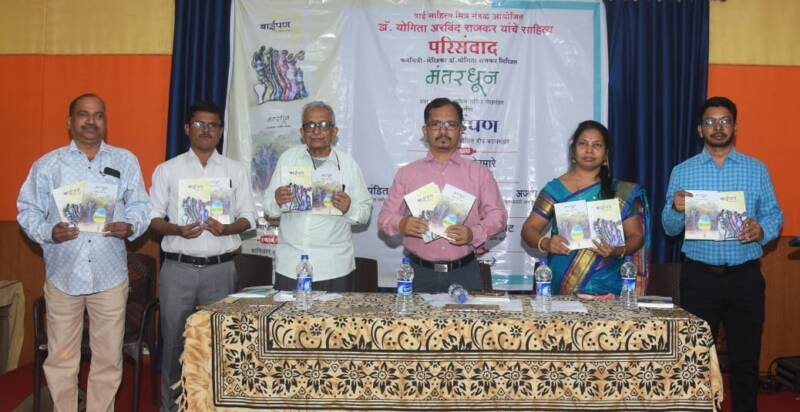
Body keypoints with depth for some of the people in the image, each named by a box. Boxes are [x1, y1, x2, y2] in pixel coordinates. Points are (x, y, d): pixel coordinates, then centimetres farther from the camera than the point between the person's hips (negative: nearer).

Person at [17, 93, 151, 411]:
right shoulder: (47, 164, 5)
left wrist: (130, 226, -14)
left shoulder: (126, 161, 8)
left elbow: (140, 206, 7)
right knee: (60, 360, 8)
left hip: (110, 276, 1)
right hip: (63, 275, 0)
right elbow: (27, 210, 5)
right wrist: (49, 232, -14)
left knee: (108, 359, 7)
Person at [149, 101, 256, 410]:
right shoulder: (167, 170, 6)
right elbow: (153, 218, 4)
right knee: (174, 341, 4)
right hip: (178, 269, 0)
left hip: (220, 269, 1)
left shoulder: (235, 170, 9)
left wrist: (226, 228, -14)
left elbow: (248, 217, 6)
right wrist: (177, 230, -16)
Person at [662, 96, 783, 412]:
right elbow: (670, 228, 3)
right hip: (699, 276, 0)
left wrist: (762, 229, -16)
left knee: (745, 358, 7)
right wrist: (676, 209, -19)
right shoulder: (682, 171, 5)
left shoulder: (757, 169, 7)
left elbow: (775, 215, 6)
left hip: (745, 277, 1)